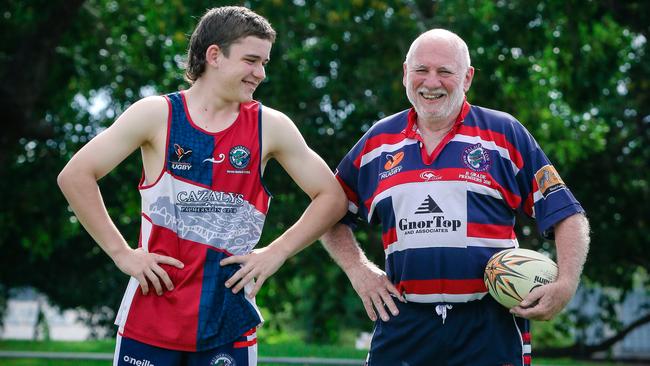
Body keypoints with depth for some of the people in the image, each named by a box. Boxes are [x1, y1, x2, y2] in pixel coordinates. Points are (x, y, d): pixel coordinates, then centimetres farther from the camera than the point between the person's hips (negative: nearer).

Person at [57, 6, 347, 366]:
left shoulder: (270, 126, 3)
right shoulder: (157, 114, -2)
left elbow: (332, 197, 7)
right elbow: (75, 176, -2)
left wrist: (276, 252, -4)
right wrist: (121, 253, -7)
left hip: (228, 324, 1)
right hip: (150, 319, -1)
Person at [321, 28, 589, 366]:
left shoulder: (504, 134, 4)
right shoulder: (377, 142, 11)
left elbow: (567, 215, 3)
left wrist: (566, 284, -10)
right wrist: (358, 270, 7)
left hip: (490, 326, -2)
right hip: (403, 324, 2)